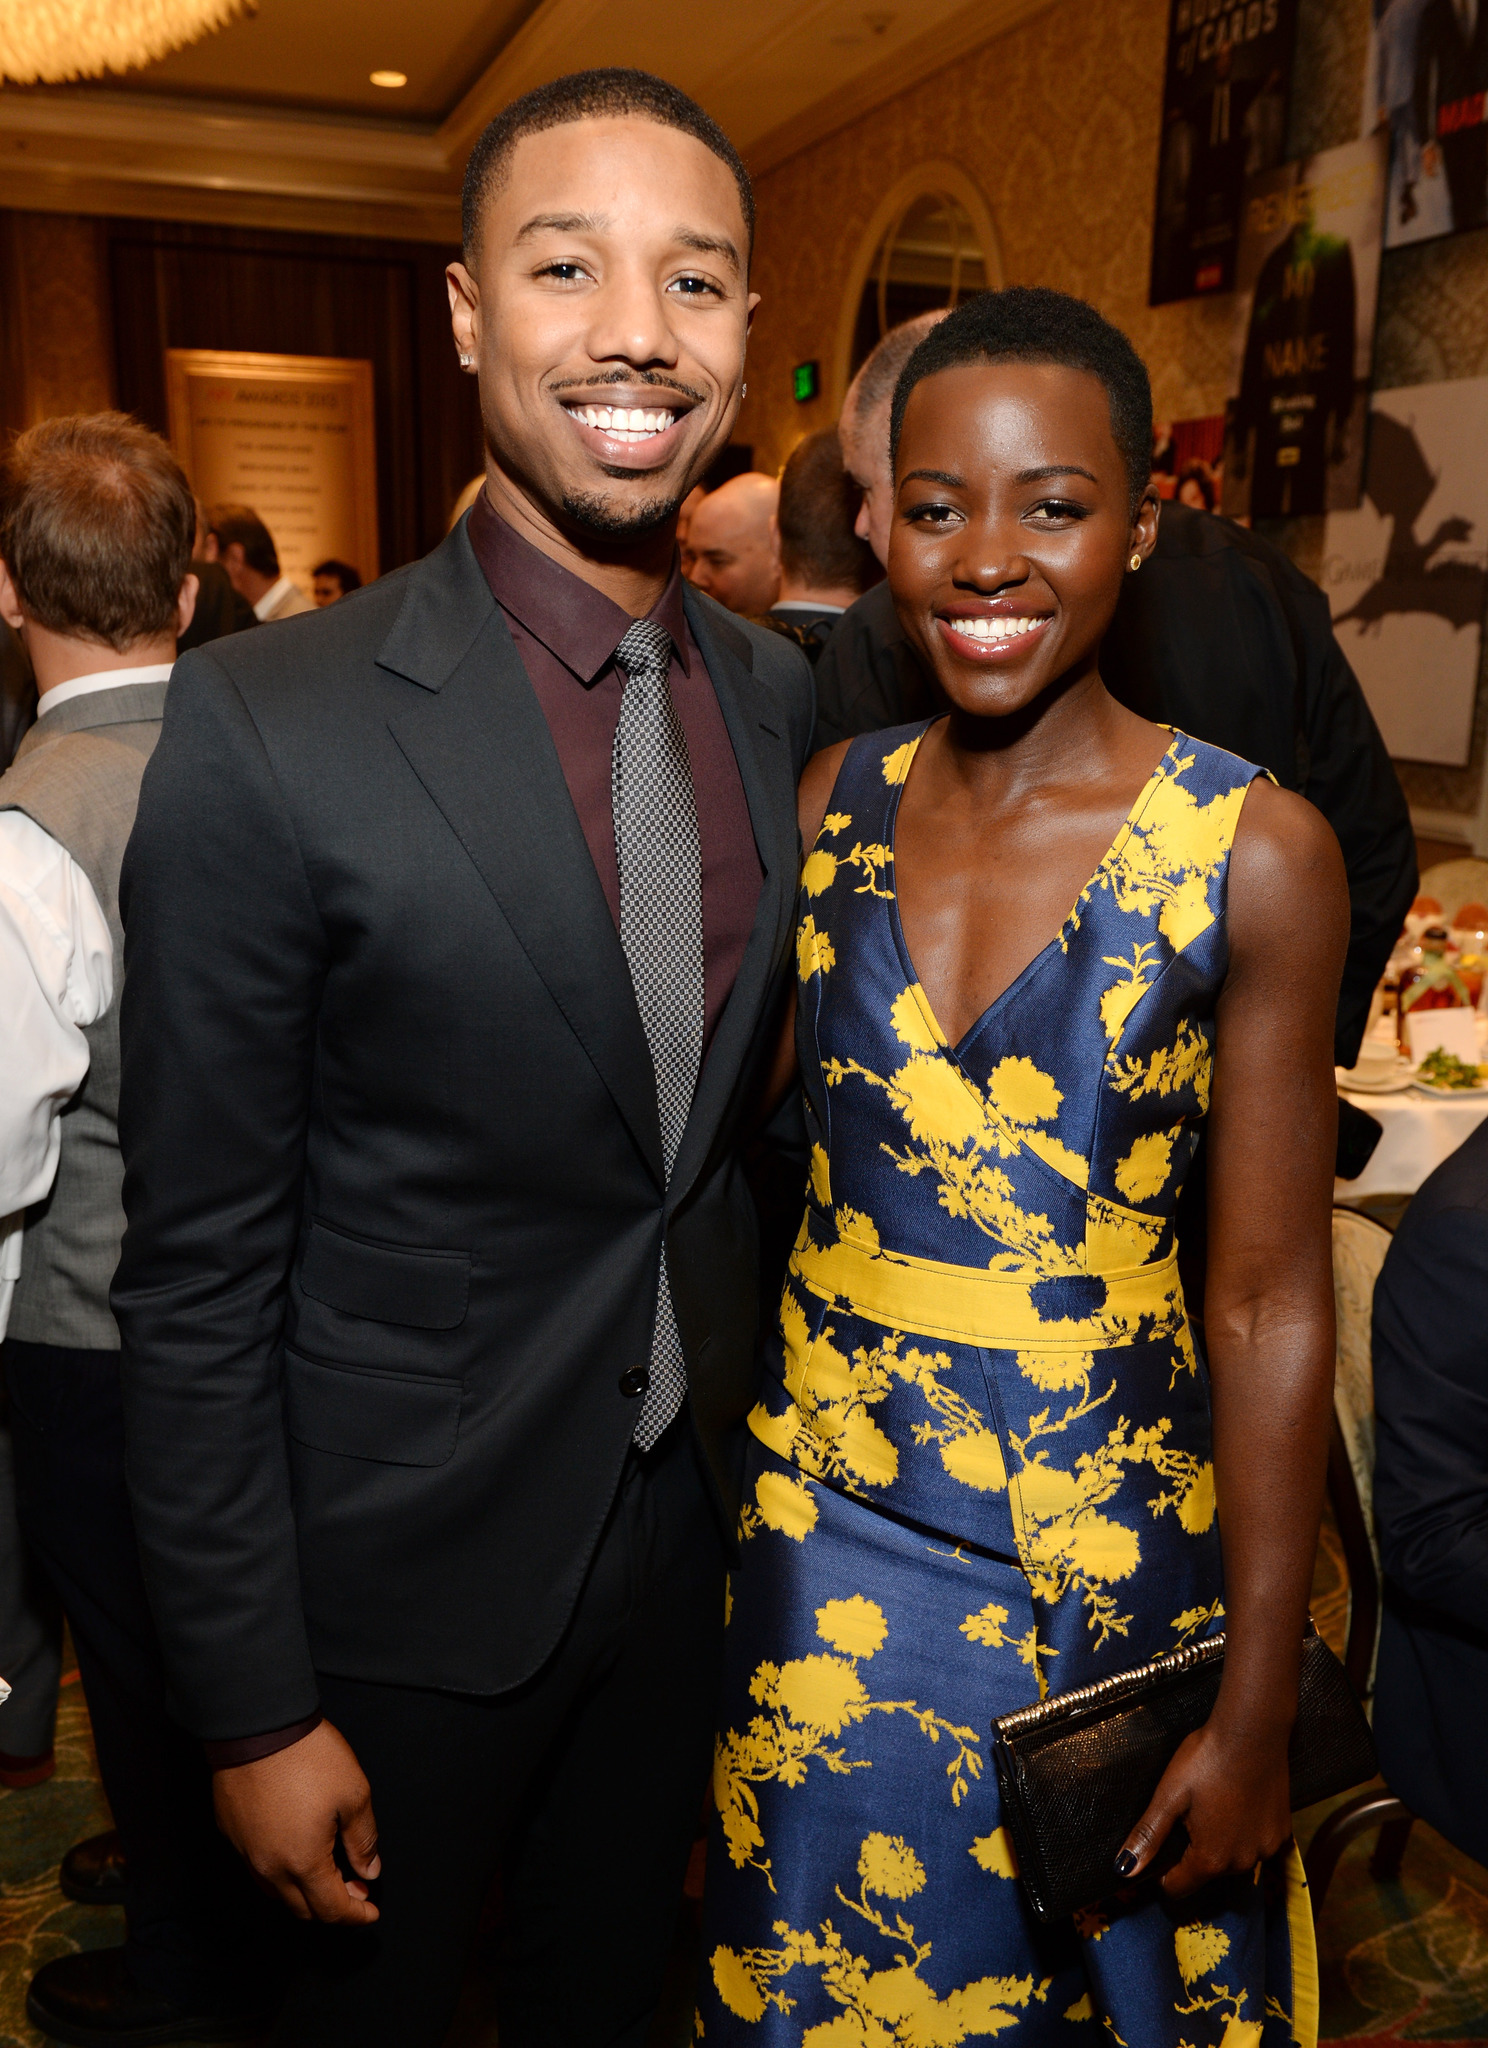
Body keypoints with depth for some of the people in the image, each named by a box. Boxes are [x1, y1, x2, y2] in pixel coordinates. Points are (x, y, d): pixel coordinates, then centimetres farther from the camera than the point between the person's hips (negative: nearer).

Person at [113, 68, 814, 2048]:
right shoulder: (266, 726, -20)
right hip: (409, 1567, -4)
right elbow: (199, 1271, -15)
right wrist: (255, 1710, -11)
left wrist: (766, 1439, 11)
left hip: (694, 1527, 5)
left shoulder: (785, 697, -2)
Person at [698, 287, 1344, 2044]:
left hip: (1111, 1549, -2)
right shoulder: (828, 804, -4)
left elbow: (1273, 1302, -12)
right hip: (826, 1521, 3)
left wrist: (1257, 1711, -8)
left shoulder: (1255, 853, -15)